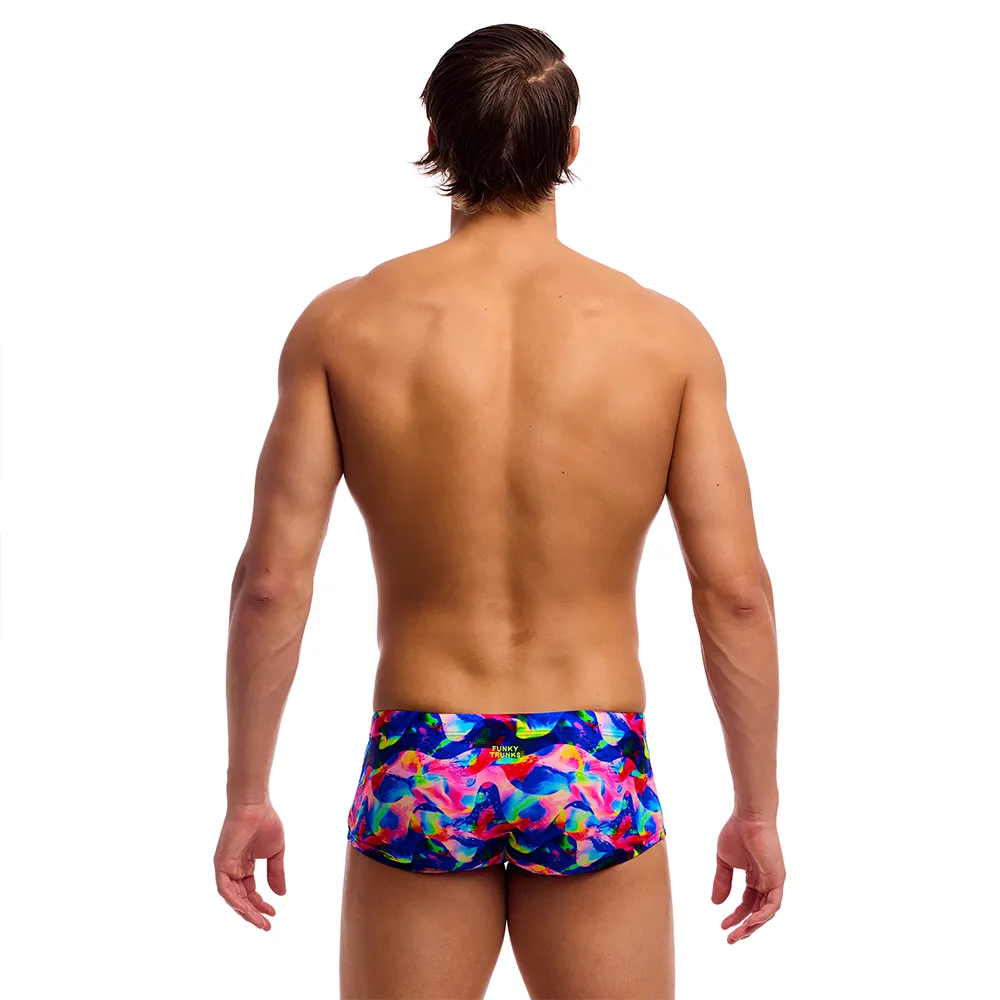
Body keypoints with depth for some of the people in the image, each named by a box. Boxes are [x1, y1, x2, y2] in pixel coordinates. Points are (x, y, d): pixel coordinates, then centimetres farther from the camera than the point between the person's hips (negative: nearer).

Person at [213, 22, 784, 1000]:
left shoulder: (342, 326, -5)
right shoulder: (666, 334, -4)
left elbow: (272, 581, -6)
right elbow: (735, 591, -6)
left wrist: (247, 795, 4)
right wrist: (756, 808, 5)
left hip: (417, 776, 0)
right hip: (596, 783, 0)